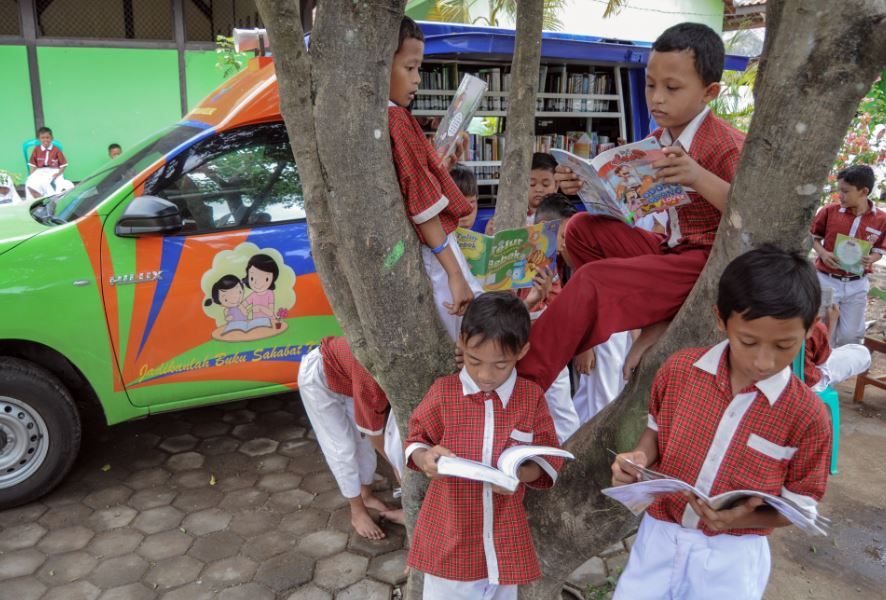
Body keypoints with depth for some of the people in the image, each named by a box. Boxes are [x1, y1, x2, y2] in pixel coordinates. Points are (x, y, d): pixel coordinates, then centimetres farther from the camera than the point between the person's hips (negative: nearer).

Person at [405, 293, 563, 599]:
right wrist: (424, 458, -20)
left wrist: (520, 474, -19)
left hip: (504, 538, 1)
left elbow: (548, 458, 1)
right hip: (449, 535, 0)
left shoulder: (531, 397, -7)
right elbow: (415, 441, 3)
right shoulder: (443, 391, -9)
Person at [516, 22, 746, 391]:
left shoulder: (727, 147, -16)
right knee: (584, 229, -2)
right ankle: (657, 321, -6)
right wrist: (586, 185, -11)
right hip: (672, 250, 9)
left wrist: (699, 178, -38)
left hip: (710, 262, -9)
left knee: (592, 280, -23)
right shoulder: (658, 142, 7)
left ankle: (524, 381, -14)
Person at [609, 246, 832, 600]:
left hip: (732, 555, -2)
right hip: (660, 534, 2)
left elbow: (800, 506, -7)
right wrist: (639, 458, -14)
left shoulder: (808, 415, -16)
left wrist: (744, 519, -24)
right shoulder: (679, 370, -11)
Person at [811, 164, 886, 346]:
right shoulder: (829, 211, -8)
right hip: (827, 280, 0)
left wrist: (870, 259, -18)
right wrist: (823, 253, -14)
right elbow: (814, 237, 5)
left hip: (857, 285, 1)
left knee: (851, 335, 10)